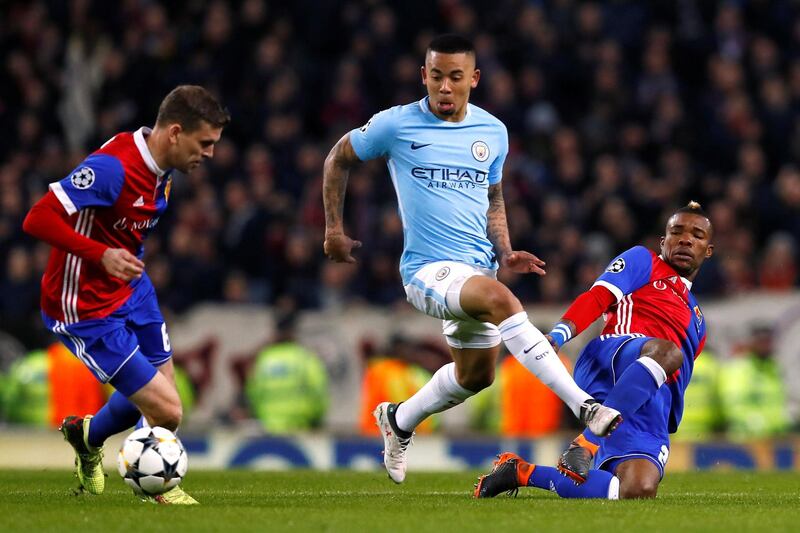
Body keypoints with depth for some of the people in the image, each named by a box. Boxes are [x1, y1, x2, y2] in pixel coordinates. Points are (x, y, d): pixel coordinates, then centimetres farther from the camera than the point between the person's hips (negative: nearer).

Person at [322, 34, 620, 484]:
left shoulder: (493, 132, 6)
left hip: (480, 269, 7)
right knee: (501, 298, -34)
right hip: (428, 269, -6)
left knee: (476, 375, 16)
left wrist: (505, 254, 6)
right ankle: (585, 406, -40)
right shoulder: (396, 125, -7)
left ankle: (399, 421, 44)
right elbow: (339, 159, 8)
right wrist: (334, 230, 8)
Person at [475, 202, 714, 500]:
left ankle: (523, 473, -7)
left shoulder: (697, 322, 38)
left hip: (655, 411, 6)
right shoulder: (642, 261, 20)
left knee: (638, 491, -24)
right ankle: (587, 443, -44)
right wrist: (558, 335, -15)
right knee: (666, 352, -43)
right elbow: (596, 298, 2)